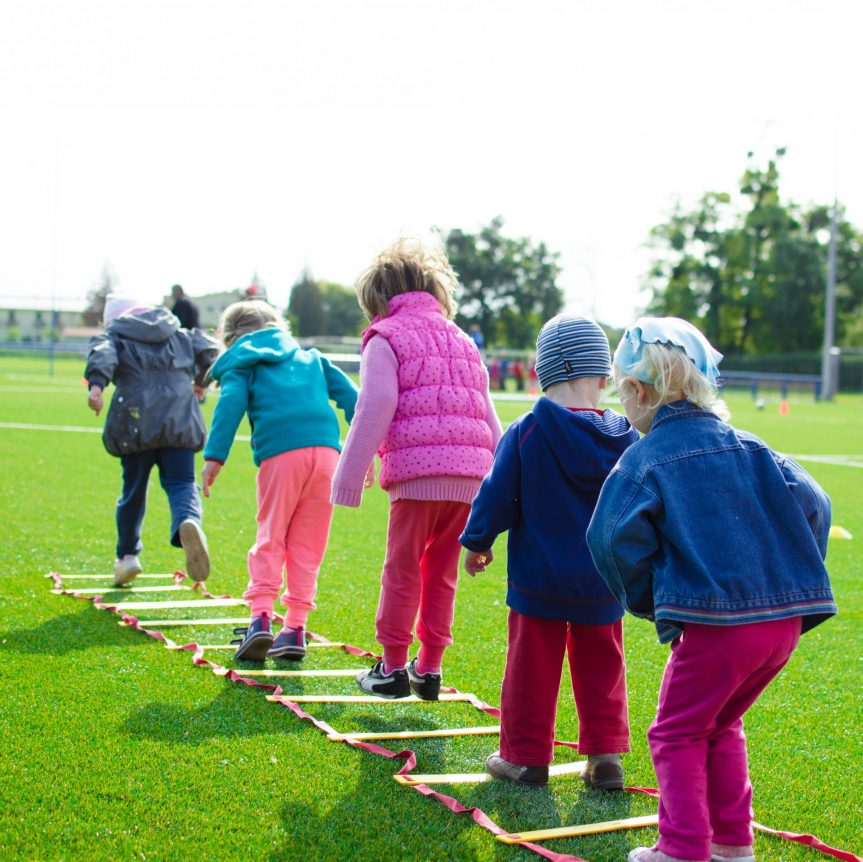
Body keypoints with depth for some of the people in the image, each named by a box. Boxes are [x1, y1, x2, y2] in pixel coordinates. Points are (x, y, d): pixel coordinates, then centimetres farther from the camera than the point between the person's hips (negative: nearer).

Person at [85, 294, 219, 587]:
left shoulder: (114, 336, 14)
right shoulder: (181, 335, 23)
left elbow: (102, 354, -8)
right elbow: (208, 351, 13)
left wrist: (96, 384, -26)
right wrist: (201, 381, 31)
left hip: (136, 423, -1)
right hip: (180, 421, 1)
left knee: (133, 489, 14)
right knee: (181, 483, -3)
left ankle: (127, 555, 25)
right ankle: (188, 522, -37)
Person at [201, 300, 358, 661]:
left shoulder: (241, 364, 17)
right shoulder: (310, 357, 29)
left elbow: (230, 404, -2)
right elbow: (348, 394, 20)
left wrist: (214, 457, -8)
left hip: (281, 454, -3)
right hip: (326, 450, 3)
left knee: (270, 538, 6)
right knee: (307, 545, 9)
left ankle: (261, 616, -9)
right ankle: (295, 627, 8)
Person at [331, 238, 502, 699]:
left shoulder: (385, 338, 4)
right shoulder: (462, 341, 24)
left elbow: (374, 411, -6)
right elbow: (488, 416, 23)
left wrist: (349, 478, -3)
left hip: (417, 470, -6)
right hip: (469, 473, 6)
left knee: (402, 570, 5)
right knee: (442, 572, 14)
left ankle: (393, 667, 10)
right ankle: (429, 669, 17)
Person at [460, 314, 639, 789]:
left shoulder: (525, 433, -13)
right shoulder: (624, 438, -4)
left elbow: (497, 496, -8)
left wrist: (477, 542, 8)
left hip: (538, 577, -3)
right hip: (603, 583, 3)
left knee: (532, 666, 8)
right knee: (600, 667, 15)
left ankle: (525, 757, 16)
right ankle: (605, 756, 15)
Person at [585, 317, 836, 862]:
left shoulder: (644, 460, -4)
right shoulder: (748, 448, 11)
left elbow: (616, 539, -15)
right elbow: (812, 505, 5)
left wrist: (648, 601, 1)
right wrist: (795, 581, 12)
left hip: (713, 623, -6)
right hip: (786, 618, 6)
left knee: (678, 734, 10)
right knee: (722, 727, 24)